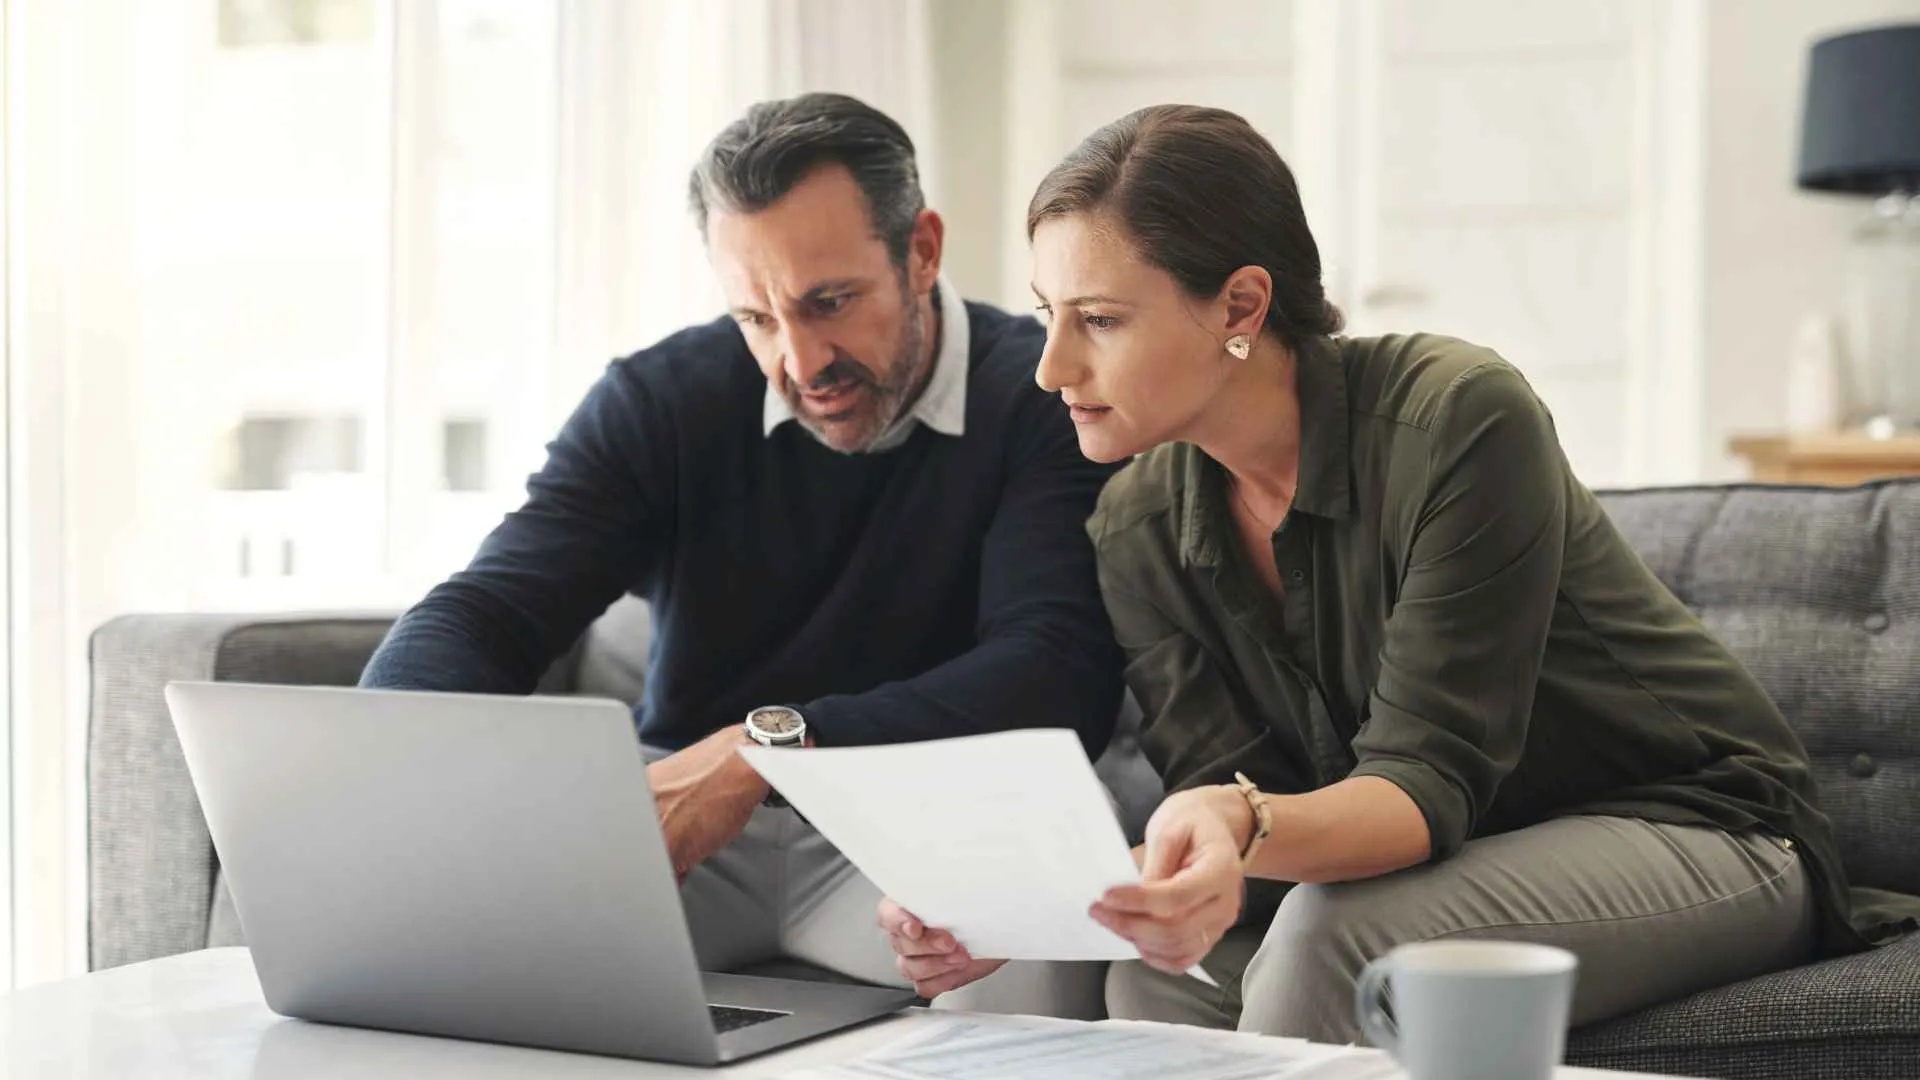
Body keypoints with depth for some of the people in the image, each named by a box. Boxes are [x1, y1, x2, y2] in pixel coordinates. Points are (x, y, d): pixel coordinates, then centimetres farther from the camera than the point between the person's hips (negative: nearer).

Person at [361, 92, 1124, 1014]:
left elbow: (1059, 677, -23)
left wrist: (770, 744, -36)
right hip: (675, 826, 3)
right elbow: (468, 623, -7)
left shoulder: (1042, 402, -9)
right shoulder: (660, 402, 0)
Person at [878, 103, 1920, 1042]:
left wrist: (1246, 832, -50)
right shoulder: (1136, 529, -5)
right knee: (1162, 969, -24)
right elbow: (1236, 805, -12)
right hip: (1467, 862, 5)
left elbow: (1426, 782, -28)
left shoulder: (1461, 420, -25)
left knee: (1331, 934, -32)